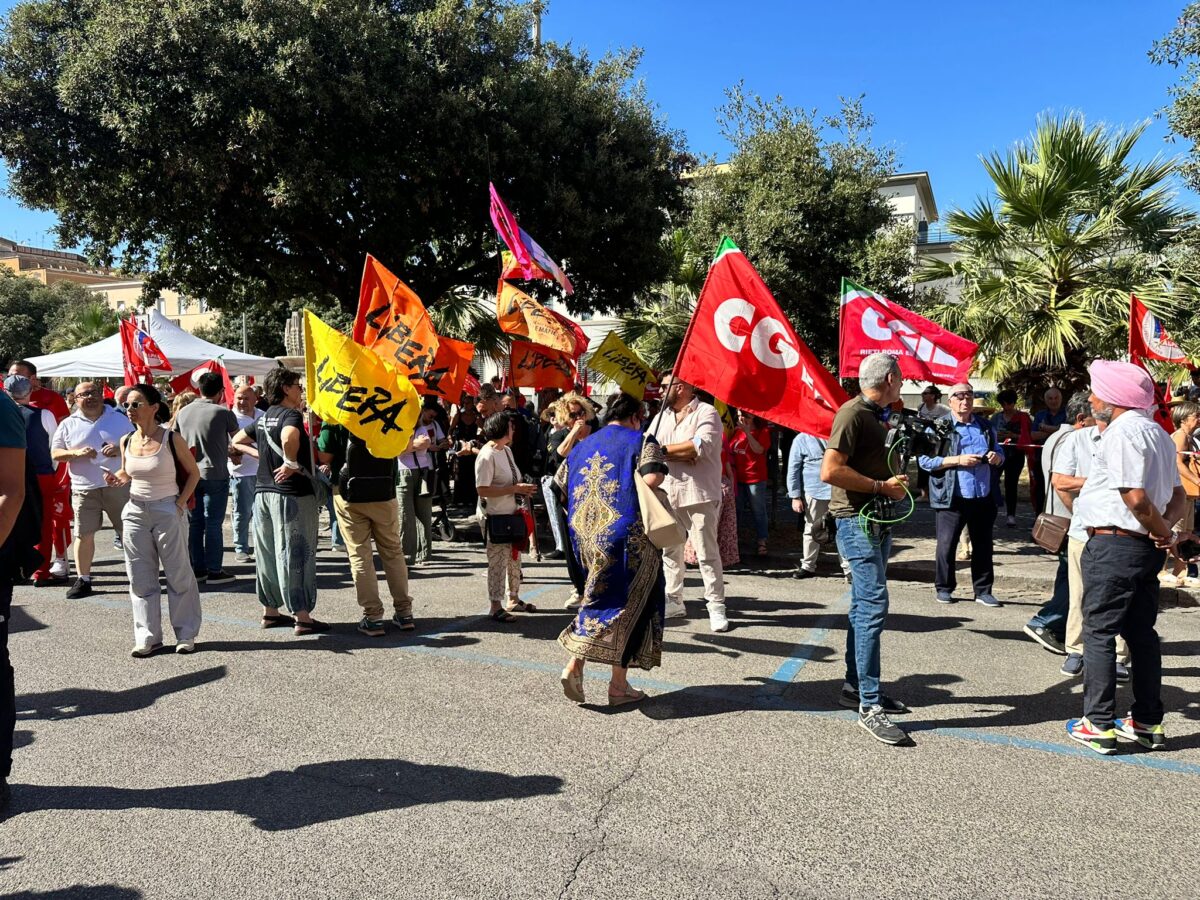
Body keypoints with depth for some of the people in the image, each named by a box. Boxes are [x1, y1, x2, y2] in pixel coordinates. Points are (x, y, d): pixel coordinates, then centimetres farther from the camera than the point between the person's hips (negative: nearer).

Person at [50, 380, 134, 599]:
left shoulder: (119, 419, 8)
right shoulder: (68, 424, 7)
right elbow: (55, 453, 6)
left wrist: (120, 450, -10)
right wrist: (77, 453, -13)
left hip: (118, 484, 0)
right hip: (84, 488, 0)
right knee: (83, 534, 3)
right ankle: (83, 579, 14)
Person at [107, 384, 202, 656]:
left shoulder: (172, 439, -10)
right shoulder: (126, 442, 3)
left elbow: (193, 473, 0)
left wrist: (181, 502, -10)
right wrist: (117, 478, -3)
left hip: (168, 511, -5)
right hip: (135, 512, 5)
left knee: (178, 574, 3)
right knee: (140, 578, 8)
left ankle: (186, 634, 14)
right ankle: (148, 637, 17)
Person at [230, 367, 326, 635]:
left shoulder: (264, 418, 13)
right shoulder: (291, 414, -13)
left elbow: (237, 441, 25)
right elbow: (289, 436, -36)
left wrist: (261, 455, 12)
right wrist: (292, 463, -21)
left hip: (263, 492, 8)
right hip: (292, 493, -8)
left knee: (268, 553, 14)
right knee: (296, 554, -3)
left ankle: (270, 611, 24)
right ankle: (302, 617, 2)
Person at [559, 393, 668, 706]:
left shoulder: (582, 446, 15)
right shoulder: (641, 441, -3)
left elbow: (562, 487, 18)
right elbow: (653, 478, -20)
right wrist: (657, 474, 2)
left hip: (586, 537, 6)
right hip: (626, 536, -5)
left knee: (599, 597, 17)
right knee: (630, 603, 5)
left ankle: (575, 664, 2)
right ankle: (618, 684, 9)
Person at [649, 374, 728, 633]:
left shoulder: (706, 413, -5)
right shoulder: (661, 417, 14)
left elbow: (701, 446, -20)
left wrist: (663, 450, -11)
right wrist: (681, 454, -15)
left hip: (699, 494, -6)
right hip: (668, 494, 6)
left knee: (707, 553, -3)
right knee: (669, 550, 12)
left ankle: (716, 606, 5)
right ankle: (674, 601, 23)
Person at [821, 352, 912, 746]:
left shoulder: (875, 416, 17)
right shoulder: (852, 414, -13)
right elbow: (830, 471, -23)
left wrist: (895, 484, 14)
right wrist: (882, 486, -16)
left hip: (876, 520, 10)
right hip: (857, 520, -10)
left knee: (865, 605, 14)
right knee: (873, 605, -13)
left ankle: (855, 688, 24)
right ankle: (870, 706, -9)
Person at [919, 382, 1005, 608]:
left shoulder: (985, 426, 13)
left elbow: (999, 451, 25)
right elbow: (924, 460, -10)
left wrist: (997, 457, 0)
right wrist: (958, 460, -18)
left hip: (983, 498, 5)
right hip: (951, 498, -4)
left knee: (983, 545, 10)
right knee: (947, 545, 2)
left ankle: (983, 591, 22)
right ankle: (944, 588, 18)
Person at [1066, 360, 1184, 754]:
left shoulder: (1121, 433, -16)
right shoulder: (1159, 433, 14)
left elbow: (1136, 498, -22)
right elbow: (1178, 496, 17)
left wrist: (1163, 531, -6)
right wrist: (1166, 530, 1)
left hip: (1112, 544, -9)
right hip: (1146, 548, 9)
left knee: (1099, 633, -1)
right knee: (1142, 633, 15)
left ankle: (1099, 725, 3)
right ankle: (1149, 723, 22)